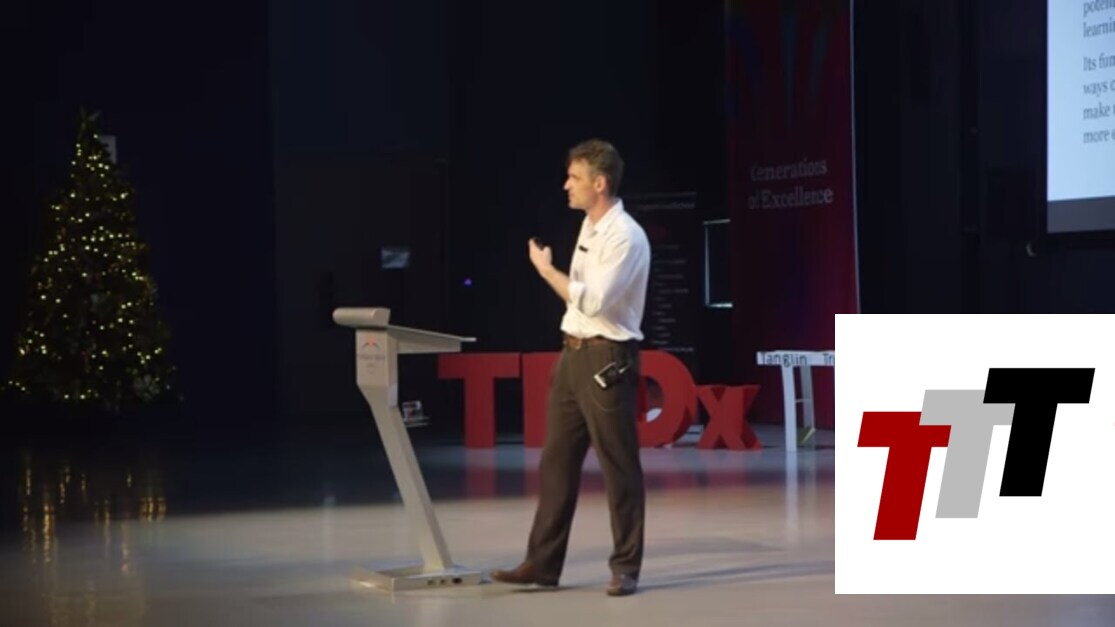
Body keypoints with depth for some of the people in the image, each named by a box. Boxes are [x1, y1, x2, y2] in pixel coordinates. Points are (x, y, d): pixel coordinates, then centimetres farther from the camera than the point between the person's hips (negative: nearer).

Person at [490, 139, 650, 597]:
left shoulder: (625, 236, -16)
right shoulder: (590, 226, 13)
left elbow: (592, 301, -24)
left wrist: (546, 269, -12)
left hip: (607, 359, -9)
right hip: (574, 354, 9)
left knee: (619, 467, -2)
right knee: (556, 462, 9)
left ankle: (625, 568, 5)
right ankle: (542, 563, 13)